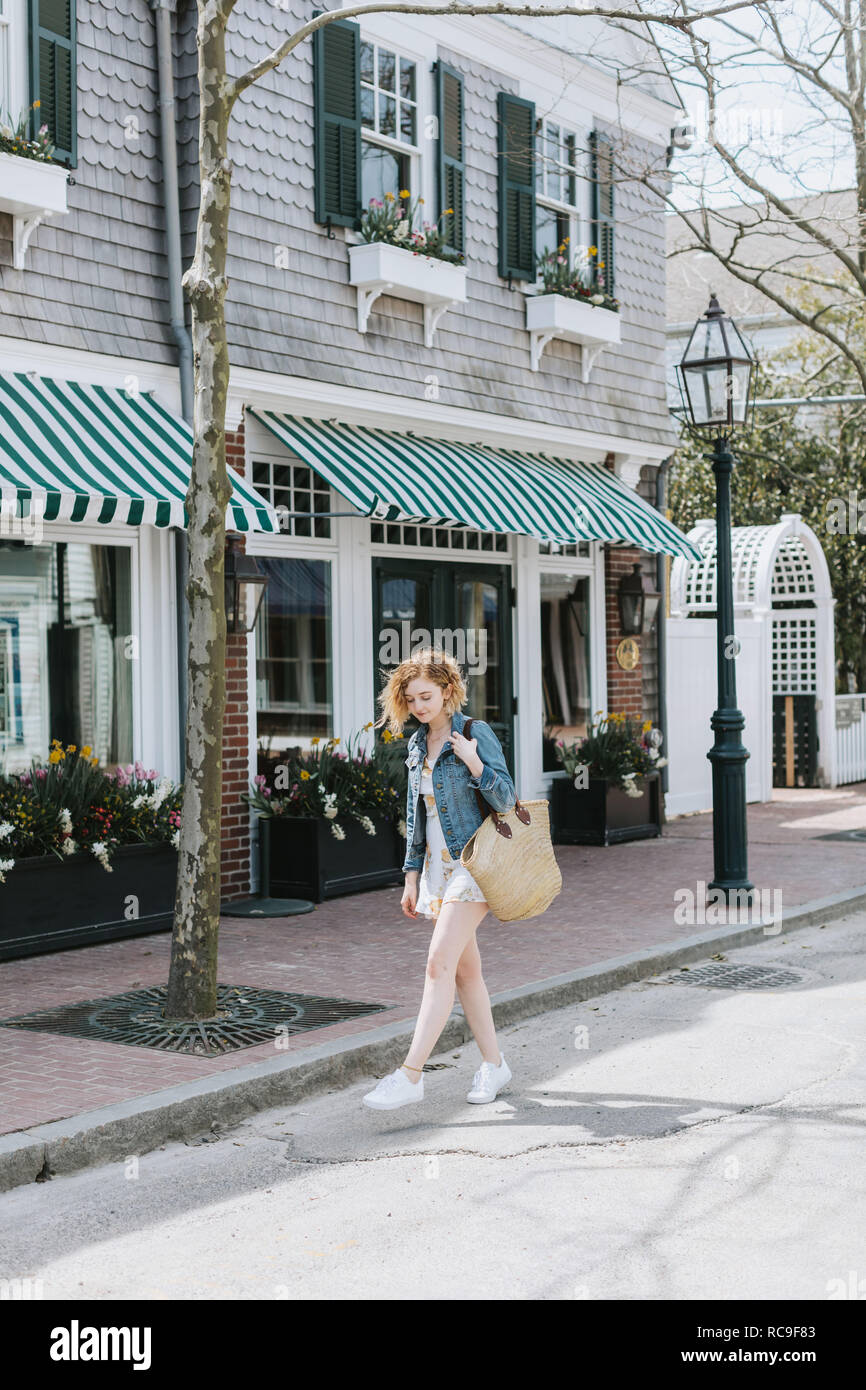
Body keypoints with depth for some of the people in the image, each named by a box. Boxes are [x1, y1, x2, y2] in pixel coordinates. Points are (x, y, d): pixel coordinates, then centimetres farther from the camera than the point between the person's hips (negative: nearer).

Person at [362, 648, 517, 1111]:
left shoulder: (476, 733, -9)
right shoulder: (417, 744, 12)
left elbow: (506, 800, -11)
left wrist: (474, 762, -24)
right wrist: (411, 876, 16)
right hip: (438, 864, 8)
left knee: (440, 963, -15)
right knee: (464, 968, 11)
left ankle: (411, 1074, -17)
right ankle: (493, 1064, 21)